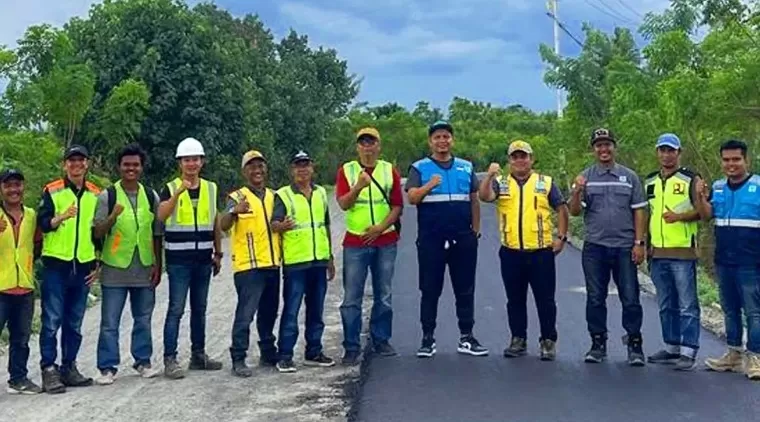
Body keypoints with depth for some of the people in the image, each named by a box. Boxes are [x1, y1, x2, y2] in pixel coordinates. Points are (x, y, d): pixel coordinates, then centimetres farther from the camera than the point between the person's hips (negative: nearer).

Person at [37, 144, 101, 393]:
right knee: (52, 321, -5)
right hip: (56, 264, -3)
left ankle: (69, 367, 18)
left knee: (74, 323, 10)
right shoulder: (52, 191, 0)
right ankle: (49, 370, 0)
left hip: (84, 267, 4)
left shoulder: (96, 195, 10)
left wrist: (99, 264, 12)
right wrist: (61, 217, -27)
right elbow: (42, 224, -7)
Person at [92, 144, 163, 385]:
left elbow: (157, 235, 11)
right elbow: (97, 233, -7)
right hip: (115, 269, -3)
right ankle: (107, 367, 7)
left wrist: (157, 266, 7)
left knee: (143, 319, 11)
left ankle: (143, 361, 24)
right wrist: (113, 216, -26)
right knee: (110, 322, 0)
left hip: (144, 269, 3)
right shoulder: (108, 196, -2)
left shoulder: (151, 196, 8)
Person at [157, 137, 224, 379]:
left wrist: (218, 253, 14)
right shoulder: (170, 188, -4)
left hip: (203, 259, 5)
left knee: (200, 309, 13)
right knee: (176, 310, -6)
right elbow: (161, 216, -22)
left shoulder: (211, 189, 10)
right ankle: (170, 360, -2)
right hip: (178, 259, -5)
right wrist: (179, 192, -32)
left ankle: (198, 355, 22)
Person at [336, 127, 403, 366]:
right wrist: (359, 187, -27)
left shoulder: (389, 170, 8)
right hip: (355, 242, -2)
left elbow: (397, 205, 4)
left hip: (385, 241, 2)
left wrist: (381, 227, -10)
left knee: (384, 295, 8)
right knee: (352, 298, -4)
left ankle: (381, 341, 20)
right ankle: (352, 347, 2)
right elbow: (343, 204, -10)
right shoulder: (346, 171, 3)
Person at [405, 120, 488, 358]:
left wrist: (476, 230, 7)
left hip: (463, 238, 3)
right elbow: (412, 198, -9)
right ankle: (428, 339, 10)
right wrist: (429, 186, -26)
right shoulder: (419, 168, 4)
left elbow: (474, 200, 14)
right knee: (430, 290, 2)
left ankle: (466, 338, 15)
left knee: (465, 289, 7)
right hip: (430, 238, -3)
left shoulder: (466, 167, 13)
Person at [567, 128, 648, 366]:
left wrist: (639, 243, -3)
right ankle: (598, 344, 16)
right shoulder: (585, 177, 6)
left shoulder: (629, 177, 7)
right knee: (595, 299, 6)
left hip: (624, 247, -1)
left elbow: (639, 211, 5)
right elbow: (574, 211, 1)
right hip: (595, 247, 1)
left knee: (630, 299, 0)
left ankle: (635, 346, 9)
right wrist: (577, 192, -18)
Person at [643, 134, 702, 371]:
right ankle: (671, 348, 22)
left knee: (687, 305, -3)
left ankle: (688, 353, -1)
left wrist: (680, 216, -22)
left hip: (683, 253, -6)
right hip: (657, 253, 6)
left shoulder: (691, 180, -1)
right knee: (666, 306, 13)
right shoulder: (650, 182, 15)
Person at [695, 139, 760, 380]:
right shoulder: (717, 188, 10)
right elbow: (706, 215, 3)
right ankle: (734, 355, 25)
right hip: (724, 261, 6)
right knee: (730, 310, 15)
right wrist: (700, 196, -13)